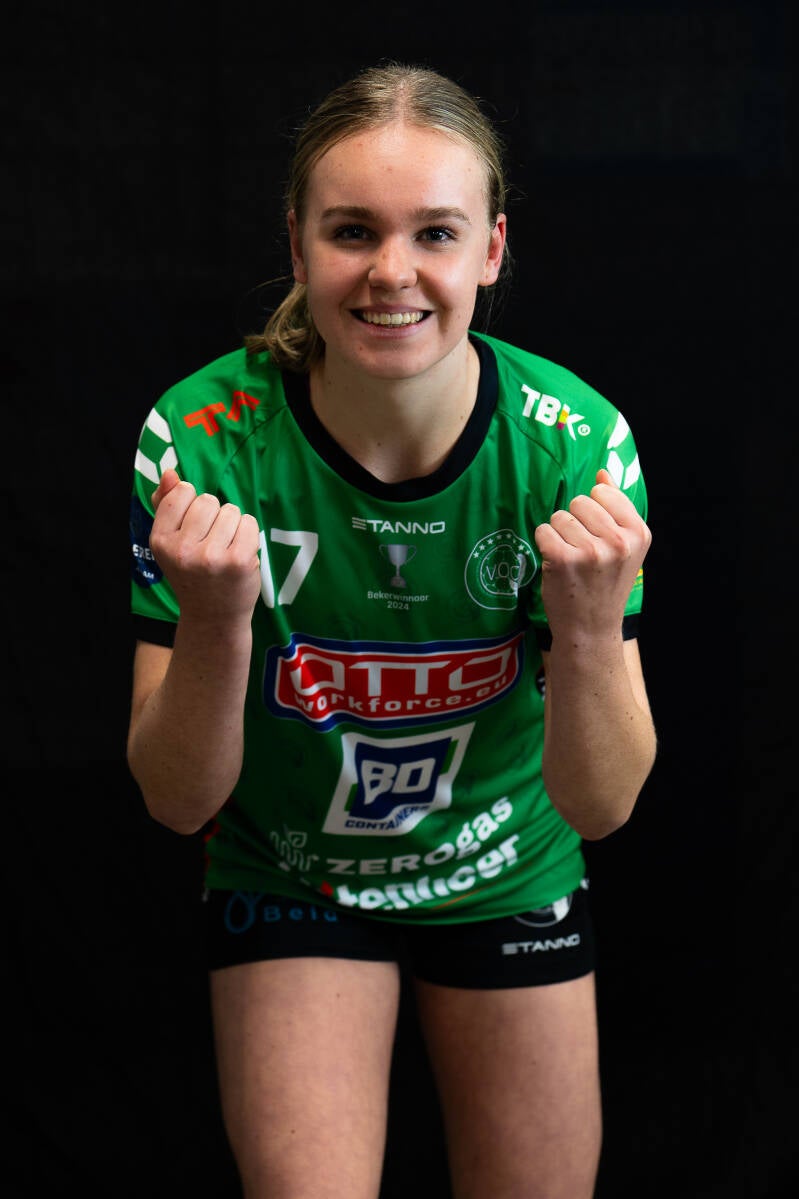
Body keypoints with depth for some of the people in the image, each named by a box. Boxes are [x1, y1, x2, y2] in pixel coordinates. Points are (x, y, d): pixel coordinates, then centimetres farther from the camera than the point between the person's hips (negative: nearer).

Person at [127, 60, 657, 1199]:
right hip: (288, 884, -1)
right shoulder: (203, 439, -23)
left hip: (512, 881, 2)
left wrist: (590, 624, -37)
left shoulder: (575, 441, -21)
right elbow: (179, 799, -18)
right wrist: (216, 623, -37)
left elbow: (599, 804, -18)